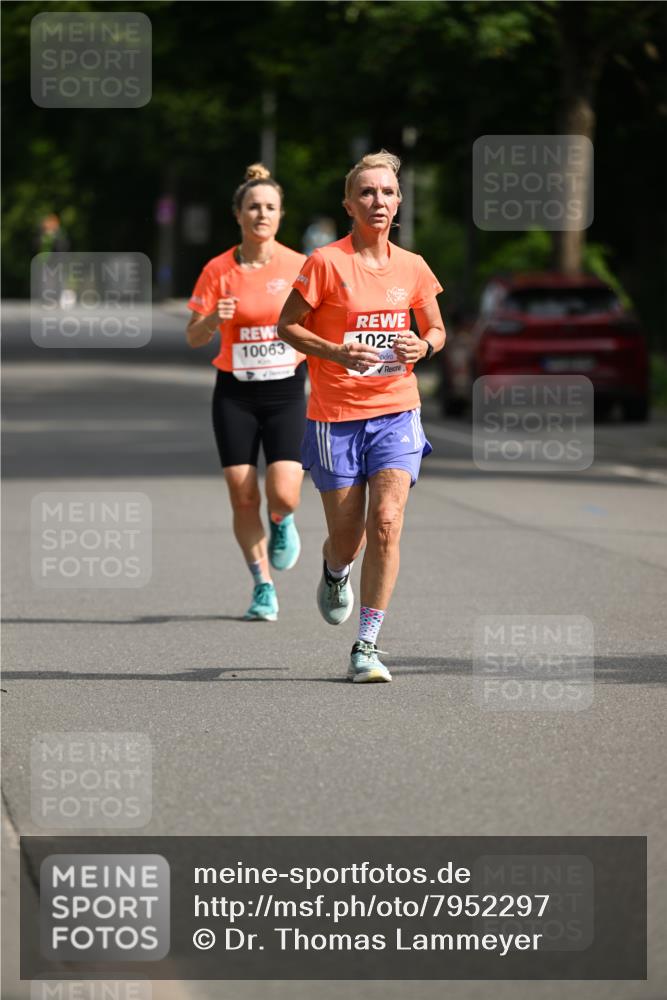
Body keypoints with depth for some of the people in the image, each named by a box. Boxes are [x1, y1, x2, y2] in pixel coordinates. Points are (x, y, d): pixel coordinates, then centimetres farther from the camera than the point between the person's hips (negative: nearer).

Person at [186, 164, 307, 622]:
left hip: (287, 391, -1)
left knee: (283, 494, -14)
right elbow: (193, 337, -1)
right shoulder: (219, 270, -2)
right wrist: (213, 319, -21)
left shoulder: (299, 266, -2)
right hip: (235, 394, 1)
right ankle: (264, 588, 14)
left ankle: (282, 526, 23)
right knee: (243, 497, -2)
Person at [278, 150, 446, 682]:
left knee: (386, 523, -15)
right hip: (335, 415, -2)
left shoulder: (412, 268, 4)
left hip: (397, 413, 2)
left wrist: (423, 345, -7)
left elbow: (436, 329, 17)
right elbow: (287, 325, -2)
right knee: (347, 535, 3)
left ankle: (367, 648, -10)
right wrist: (336, 352, -18)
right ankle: (336, 573, 43)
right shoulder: (326, 263, -7)